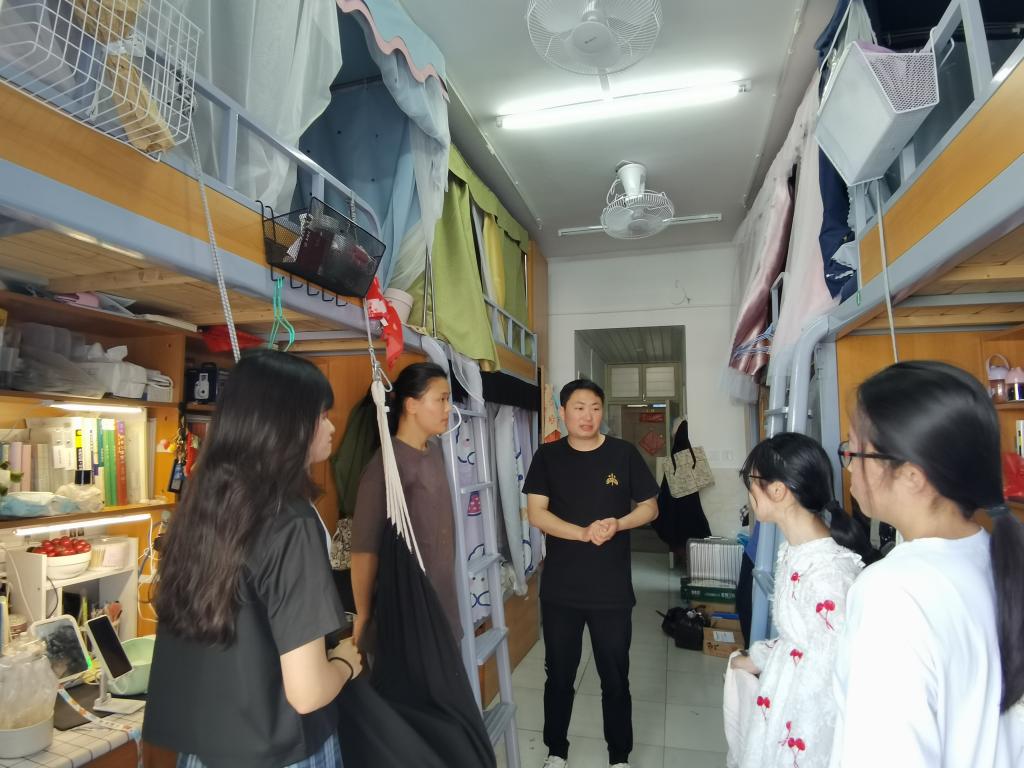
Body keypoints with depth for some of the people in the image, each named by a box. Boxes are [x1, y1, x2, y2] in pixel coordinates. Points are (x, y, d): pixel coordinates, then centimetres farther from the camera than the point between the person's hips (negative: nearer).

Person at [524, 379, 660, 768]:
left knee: (615, 679, 15)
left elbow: (650, 507, 2)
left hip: (612, 590, 0)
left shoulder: (624, 453, -4)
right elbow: (536, 513, -10)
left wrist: (618, 524, -18)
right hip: (560, 590, 1)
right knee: (559, 675, 17)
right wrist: (584, 533, -23)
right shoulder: (547, 456, -4)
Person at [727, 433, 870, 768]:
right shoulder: (794, 549, -3)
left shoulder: (828, 573, -31)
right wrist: (758, 659, 15)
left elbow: (832, 678, -24)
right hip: (786, 693, 8)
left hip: (808, 719, -8)